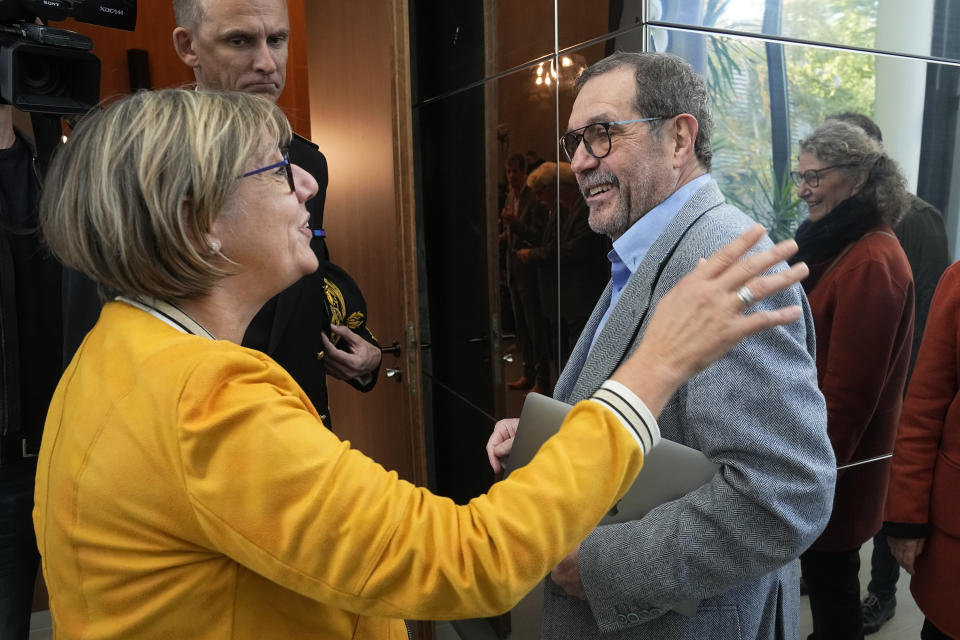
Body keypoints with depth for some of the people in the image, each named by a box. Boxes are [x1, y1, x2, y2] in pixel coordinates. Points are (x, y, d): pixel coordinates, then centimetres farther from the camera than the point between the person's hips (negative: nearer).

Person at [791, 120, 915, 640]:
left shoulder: (871, 264, -22)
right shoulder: (838, 244, 8)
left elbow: (849, 391, -22)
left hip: (834, 467, -9)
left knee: (830, 579, 8)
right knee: (824, 574, 22)